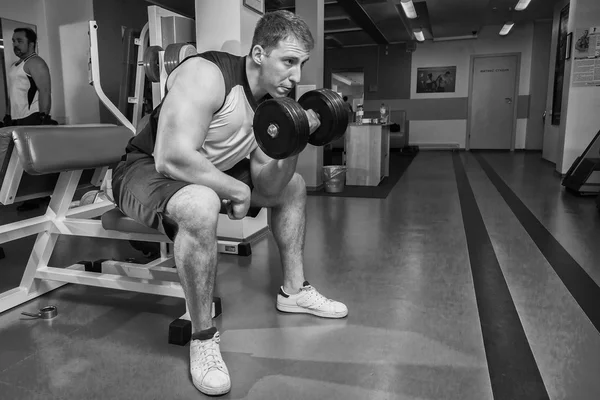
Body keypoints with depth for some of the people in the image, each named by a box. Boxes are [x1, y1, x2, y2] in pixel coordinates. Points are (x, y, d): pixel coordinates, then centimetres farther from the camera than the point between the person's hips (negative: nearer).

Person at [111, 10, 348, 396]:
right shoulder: (206, 75, -26)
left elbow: (269, 190, -4)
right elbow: (172, 158, -37)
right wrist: (237, 191, -27)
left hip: (208, 173, 8)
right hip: (148, 169, -8)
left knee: (294, 186, 10)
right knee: (201, 206, -41)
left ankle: (294, 290, 20)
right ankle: (203, 338, -20)